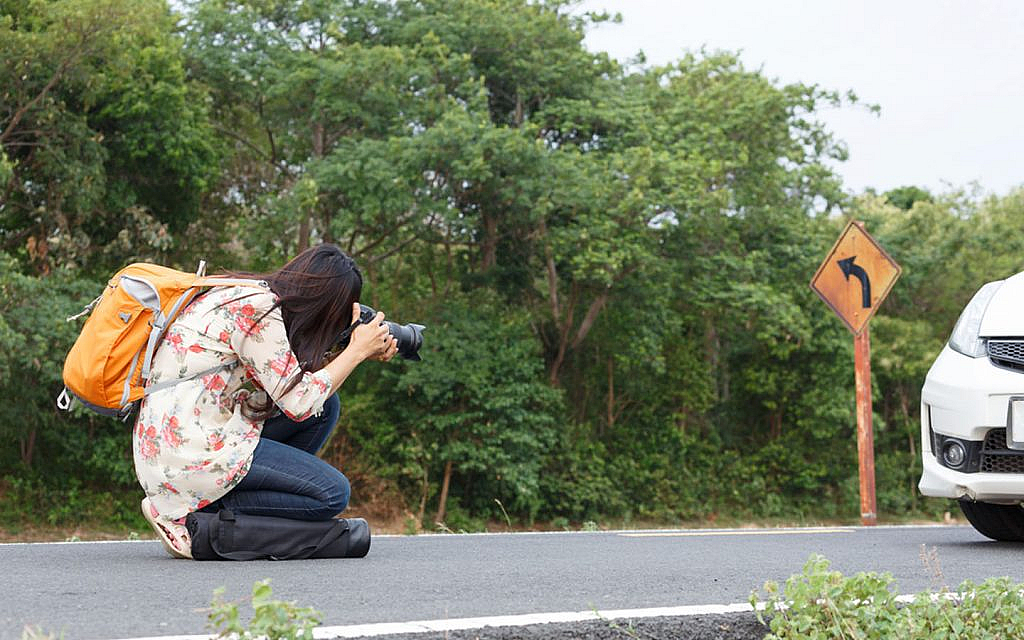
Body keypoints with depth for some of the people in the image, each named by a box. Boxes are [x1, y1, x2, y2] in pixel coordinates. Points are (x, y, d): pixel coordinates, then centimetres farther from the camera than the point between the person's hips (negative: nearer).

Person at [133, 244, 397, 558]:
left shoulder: (251, 292, 11)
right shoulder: (256, 309, -16)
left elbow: (289, 376, 16)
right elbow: (299, 402, -15)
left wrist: (363, 353, 9)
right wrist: (357, 350, -4)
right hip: (191, 452, -10)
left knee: (325, 403, 10)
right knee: (332, 494, -10)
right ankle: (186, 517, -8)